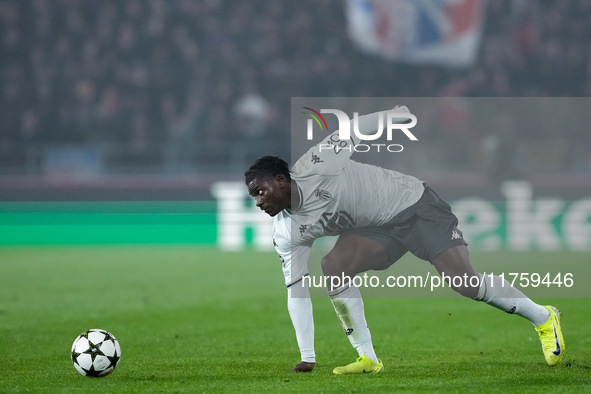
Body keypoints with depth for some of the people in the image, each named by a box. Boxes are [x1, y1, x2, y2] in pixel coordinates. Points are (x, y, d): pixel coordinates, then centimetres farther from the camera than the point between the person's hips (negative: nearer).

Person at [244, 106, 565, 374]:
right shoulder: (286, 232, -7)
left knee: (464, 281, -14)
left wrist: (400, 113, 1)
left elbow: (352, 131, -11)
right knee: (332, 268, -18)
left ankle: (544, 318, 6)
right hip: (378, 229, 5)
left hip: (412, 203, -5)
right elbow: (296, 290, -6)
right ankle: (368, 359, -8)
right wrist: (307, 358, -10)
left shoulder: (315, 167, -25)